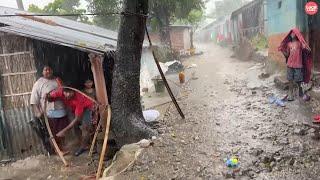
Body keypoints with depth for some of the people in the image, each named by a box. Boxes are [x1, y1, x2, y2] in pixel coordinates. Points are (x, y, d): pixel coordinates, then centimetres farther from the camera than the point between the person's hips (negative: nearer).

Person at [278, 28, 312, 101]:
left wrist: (305, 48, -28)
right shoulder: (289, 43, 10)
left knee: (298, 80, 1)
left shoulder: (300, 43, -1)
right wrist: (282, 50, -3)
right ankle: (290, 94, 8)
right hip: (290, 64, 3)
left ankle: (300, 92, 22)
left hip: (298, 65, -3)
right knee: (290, 80, 3)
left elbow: (308, 51, -8)